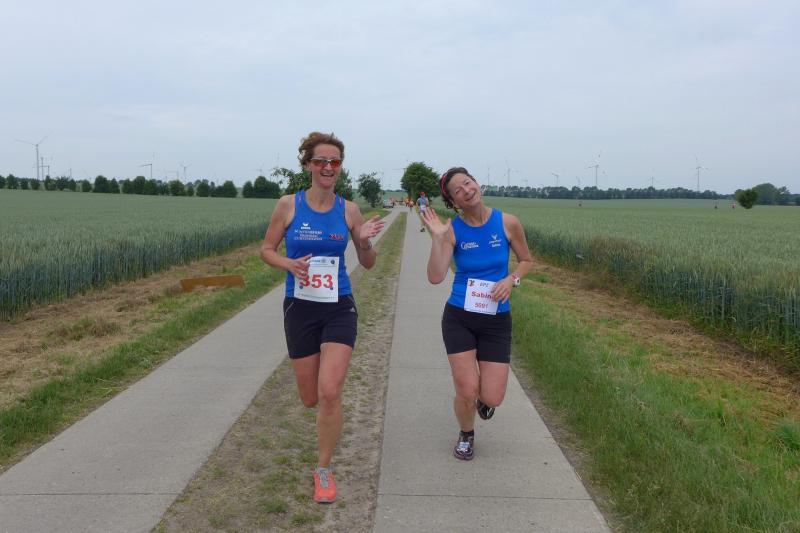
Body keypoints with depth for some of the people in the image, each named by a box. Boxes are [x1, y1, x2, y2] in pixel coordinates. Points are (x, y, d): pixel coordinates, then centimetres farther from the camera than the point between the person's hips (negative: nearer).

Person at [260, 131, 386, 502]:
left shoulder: (348, 210, -1)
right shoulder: (288, 205, -4)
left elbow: (368, 264, 6)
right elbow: (266, 250, 3)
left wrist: (365, 241, -16)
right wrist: (289, 264, -17)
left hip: (339, 309, 0)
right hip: (300, 309, 1)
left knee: (330, 393, -13)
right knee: (310, 399, 10)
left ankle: (324, 471, 8)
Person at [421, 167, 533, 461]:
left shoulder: (508, 223, -6)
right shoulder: (452, 229, -8)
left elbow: (526, 260, 9)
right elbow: (435, 277, -18)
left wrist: (511, 279, -9)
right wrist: (437, 237, -24)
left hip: (497, 320, 1)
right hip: (459, 318, -1)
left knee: (492, 398, -1)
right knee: (466, 392, -4)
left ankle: (483, 396, 39)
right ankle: (466, 434, 31)